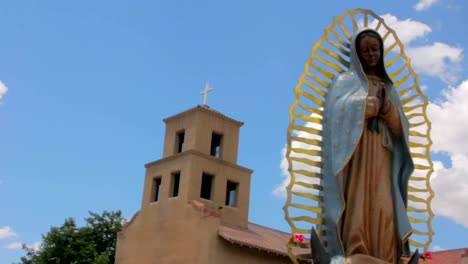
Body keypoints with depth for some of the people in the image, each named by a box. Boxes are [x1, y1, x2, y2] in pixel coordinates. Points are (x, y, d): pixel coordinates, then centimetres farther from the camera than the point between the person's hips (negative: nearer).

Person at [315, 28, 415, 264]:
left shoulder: (389, 87, 23)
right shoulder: (346, 80, 11)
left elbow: (401, 126, 13)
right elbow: (337, 108, -9)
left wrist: (386, 107, -6)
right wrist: (369, 103, -3)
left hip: (382, 156, 4)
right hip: (356, 152, -4)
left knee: (384, 208, -7)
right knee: (359, 204, -15)